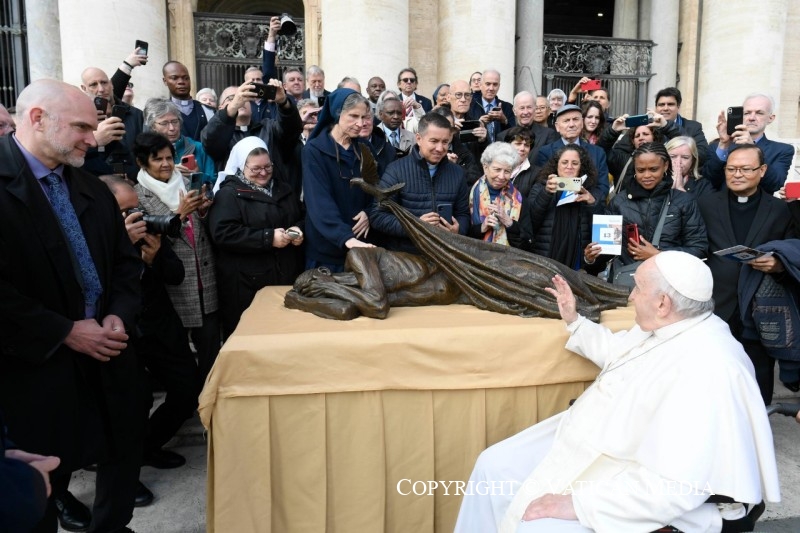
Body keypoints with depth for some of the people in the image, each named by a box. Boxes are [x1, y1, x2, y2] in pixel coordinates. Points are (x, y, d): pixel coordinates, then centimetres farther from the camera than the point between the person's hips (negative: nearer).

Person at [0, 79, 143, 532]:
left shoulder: (93, 189, 9)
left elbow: (126, 260, 13)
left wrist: (119, 315, -4)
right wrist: (64, 332, -17)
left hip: (106, 352, 7)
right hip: (37, 365, -6)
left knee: (125, 451, 18)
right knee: (42, 485, 10)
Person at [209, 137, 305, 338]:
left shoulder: (284, 190, 16)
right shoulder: (228, 195, -4)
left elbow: (303, 218, 23)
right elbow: (223, 234, -17)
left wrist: (299, 230, -2)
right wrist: (268, 237, -20)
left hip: (287, 277, 6)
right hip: (247, 284, -5)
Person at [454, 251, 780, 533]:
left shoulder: (704, 370, -31)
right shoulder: (662, 327, 1)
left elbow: (674, 487, -35)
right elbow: (617, 352, 26)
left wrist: (579, 503, -31)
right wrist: (574, 322, 25)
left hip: (635, 494, -10)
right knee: (495, 464, 6)